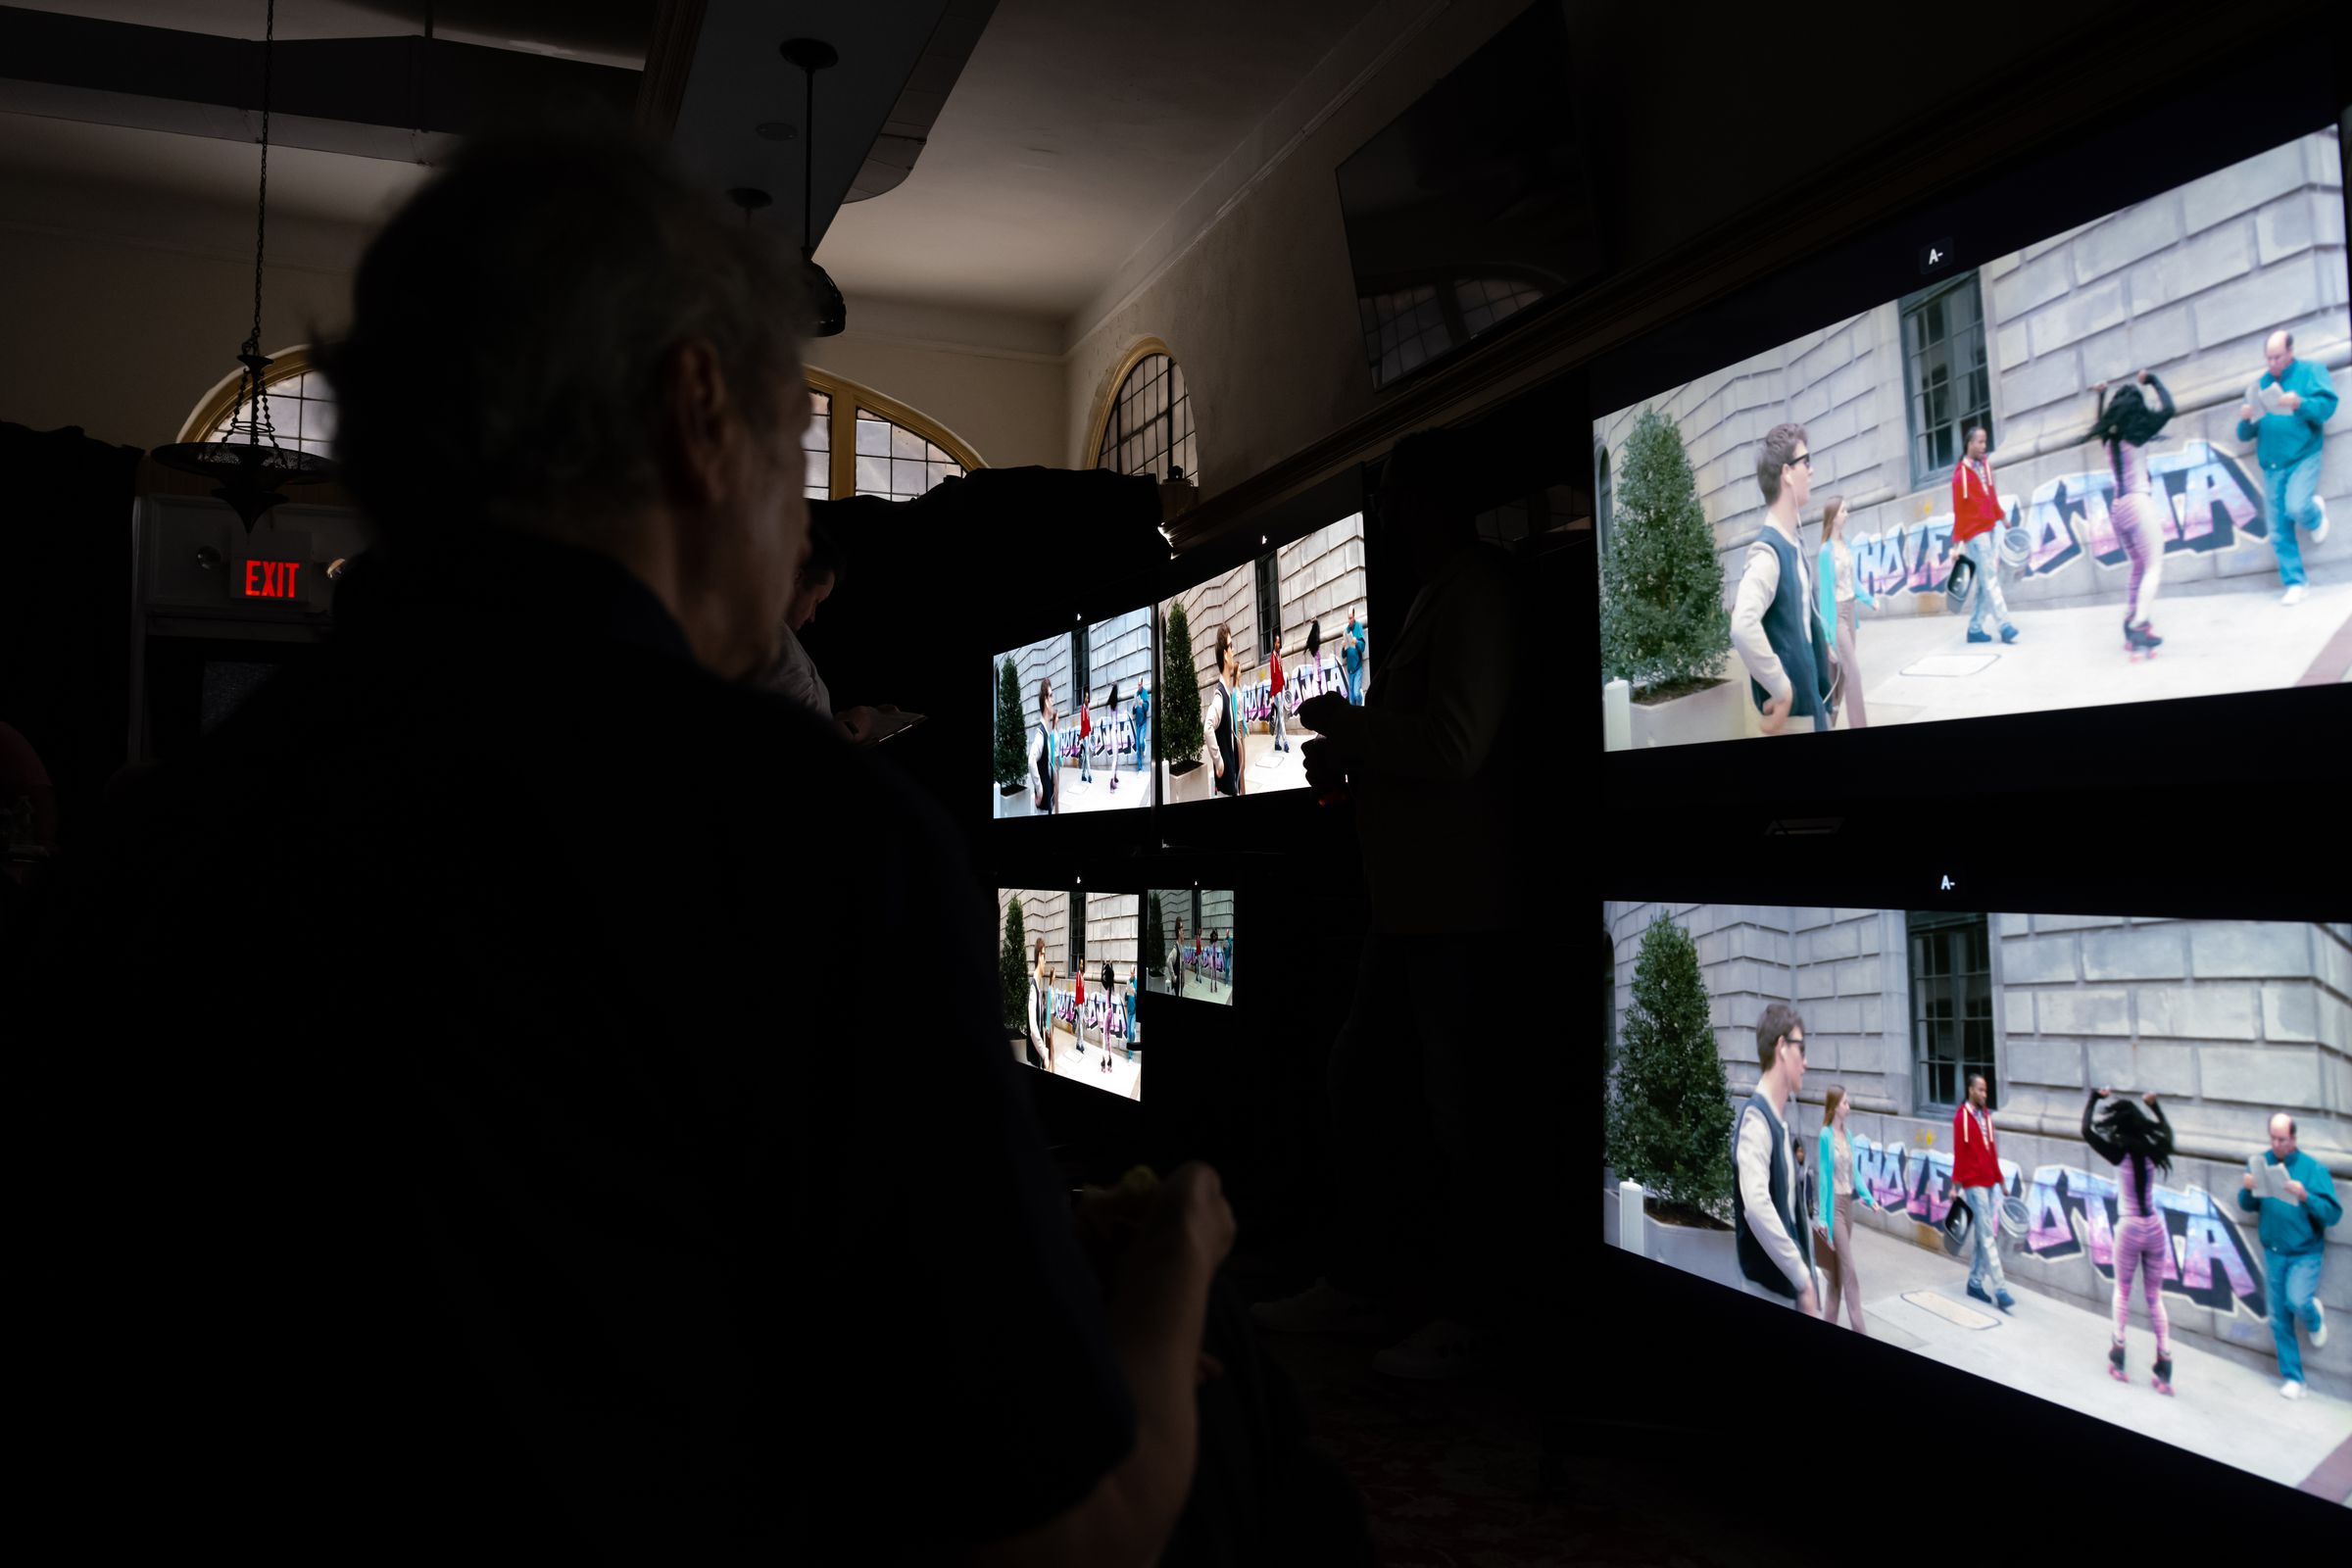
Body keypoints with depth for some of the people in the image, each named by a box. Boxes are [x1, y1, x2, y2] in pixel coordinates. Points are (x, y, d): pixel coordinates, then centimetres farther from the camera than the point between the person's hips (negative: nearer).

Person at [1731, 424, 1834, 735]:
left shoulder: (1795, 545, 12)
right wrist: (1780, 688, -26)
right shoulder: (1768, 550, -19)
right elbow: (1743, 626, -34)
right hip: (1790, 710, -9)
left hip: (1809, 702, 9)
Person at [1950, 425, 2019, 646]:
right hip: (1975, 533, -7)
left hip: (1989, 529, 8)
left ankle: (1975, 629, 12)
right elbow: (1958, 511, -12)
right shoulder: (1961, 473, -12)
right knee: (1990, 579, -9)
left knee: (1983, 581, 8)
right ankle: (2005, 625, -11)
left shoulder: (1985, 464, 10)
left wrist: (2002, 517, 18)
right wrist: (1957, 542, -12)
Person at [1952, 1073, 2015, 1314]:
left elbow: (1992, 1151, 17)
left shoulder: (1986, 1115, 12)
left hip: (1990, 1182, 7)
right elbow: (1958, 1153, -12)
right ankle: (2000, 1289, -9)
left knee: (1984, 1235, 11)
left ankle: (1975, 1282, 20)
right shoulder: (1961, 1118, -11)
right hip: (1974, 1184, -7)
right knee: (1988, 1237, -8)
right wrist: (1956, 1184, -13)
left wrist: (2000, 1178, 17)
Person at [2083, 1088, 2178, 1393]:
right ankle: (2164, 1367, 7)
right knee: (2155, 1297, 10)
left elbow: (2087, 1130, -8)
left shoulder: (2119, 1153, -12)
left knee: (2122, 1291, 15)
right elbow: (2166, 1130, 22)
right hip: (2155, 1228, 4)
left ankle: (2118, 1354, 12)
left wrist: (2095, 1098, 1)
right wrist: (2153, 1104, 30)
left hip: (2130, 1228, -4)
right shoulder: (2153, 1151, 0)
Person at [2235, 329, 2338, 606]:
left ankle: (2316, 515, 10)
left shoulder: (2311, 370, 2)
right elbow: (2245, 435, 10)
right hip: (2272, 467, 4)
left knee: (2296, 507, -27)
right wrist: (2246, 420, -12)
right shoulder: (2260, 384, 12)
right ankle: (2295, 585, 8)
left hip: (2303, 458, -4)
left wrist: (2300, 403, -29)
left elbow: (2328, 405, -11)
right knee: (2280, 532, 1)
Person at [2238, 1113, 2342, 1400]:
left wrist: (2305, 1196, -30)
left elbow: (2333, 1214, -14)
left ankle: (2315, 1319, 14)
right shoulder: (2261, 1162, -1)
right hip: (2273, 1253, 3)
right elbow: (2248, 1206, 4)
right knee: (2279, 1319, 6)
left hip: (2305, 1252, -3)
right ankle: (2292, 1378, 18)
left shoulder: (2313, 1168, -11)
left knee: (2298, 1301, -23)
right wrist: (2247, 1189, -17)